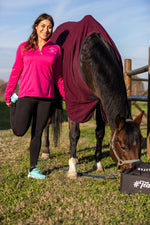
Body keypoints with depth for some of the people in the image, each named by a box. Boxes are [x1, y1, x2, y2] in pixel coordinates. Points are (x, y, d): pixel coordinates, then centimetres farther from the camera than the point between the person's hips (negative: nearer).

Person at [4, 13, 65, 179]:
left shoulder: (55, 49, 7)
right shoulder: (24, 47, 6)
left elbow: (57, 77, 11)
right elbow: (15, 72, 9)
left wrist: (66, 96, 9)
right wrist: (8, 94, 8)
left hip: (46, 97, 1)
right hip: (27, 94, -1)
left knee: (37, 133, 6)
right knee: (19, 131, -7)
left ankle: (33, 169, 19)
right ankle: (14, 103, 24)